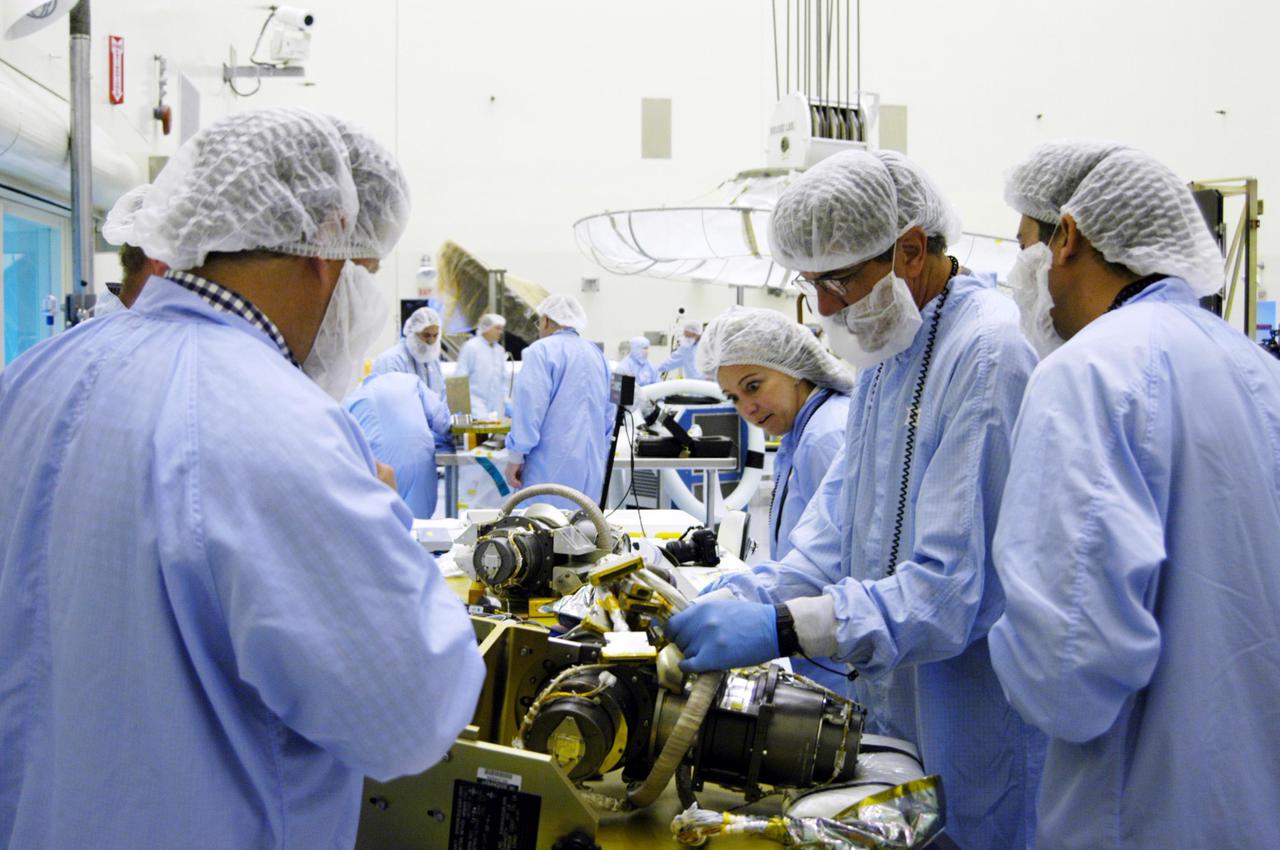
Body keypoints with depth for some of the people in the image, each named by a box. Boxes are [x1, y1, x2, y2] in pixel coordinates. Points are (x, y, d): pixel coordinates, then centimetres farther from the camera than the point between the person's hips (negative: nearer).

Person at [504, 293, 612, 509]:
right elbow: (608, 415, 21)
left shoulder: (542, 350, -6)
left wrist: (515, 457, -9)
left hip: (552, 468, -7)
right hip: (591, 469, 7)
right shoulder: (597, 354, 16)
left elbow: (529, 408, -14)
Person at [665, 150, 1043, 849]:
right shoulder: (887, 353, 9)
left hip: (974, 733, -8)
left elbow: (960, 584, -27)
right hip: (891, 712, 8)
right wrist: (748, 598, -4)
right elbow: (840, 520, 11)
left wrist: (785, 628, -32)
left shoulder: (989, 355, -22)